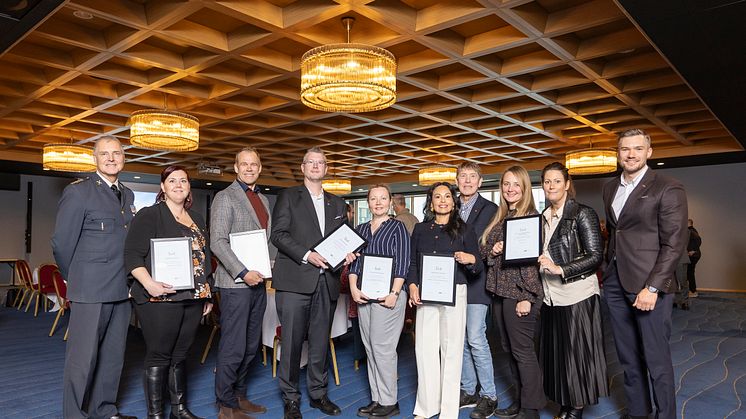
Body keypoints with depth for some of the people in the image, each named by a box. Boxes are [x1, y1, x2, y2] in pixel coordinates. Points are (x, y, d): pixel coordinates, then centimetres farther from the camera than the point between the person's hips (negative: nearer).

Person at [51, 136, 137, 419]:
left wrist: (128, 280, 10)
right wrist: (76, 280, 5)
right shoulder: (78, 192, -6)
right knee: (82, 358, 1)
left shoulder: (128, 195, 13)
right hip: (91, 290, -6)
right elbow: (61, 244, -4)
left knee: (113, 356, 15)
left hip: (122, 289, 6)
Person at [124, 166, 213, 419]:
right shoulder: (149, 215, -3)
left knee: (180, 355, 14)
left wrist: (208, 294, 18)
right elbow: (132, 254, -11)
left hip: (193, 298, 6)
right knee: (159, 356, 3)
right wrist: (148, 282, -26)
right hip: (160, 298, -6)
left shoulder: (196, 219, 16)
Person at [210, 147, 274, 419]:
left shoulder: (263, 199, 16)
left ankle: (240, 396, 27)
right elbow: (217, 241, -13)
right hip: (236, 282, -7)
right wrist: (243, 273, -19)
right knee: (233, 348, -1)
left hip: (258, 281, 7)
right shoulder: (225, 197, -6)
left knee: (251, 346, 14)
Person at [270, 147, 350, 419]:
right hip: (295, 281, -4)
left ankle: (318, 394, 25)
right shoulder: (288, 197, 5)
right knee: (292, 342, 1)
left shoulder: (336, 203, 18)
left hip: (327, 281, 4)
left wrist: (346, 252, -4)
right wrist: (307, 254, -15)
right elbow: (278, 233, -5)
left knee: (321, 342, 11)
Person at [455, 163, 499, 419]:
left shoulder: (490, 209, -1)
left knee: (476, 338, -7)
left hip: (476, 281, -5)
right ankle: (468, 391, 24)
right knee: (460, 339, 10)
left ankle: (488, 396, 7)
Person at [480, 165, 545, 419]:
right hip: (500, 292, 8)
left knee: (522, 351, -1)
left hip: (520, 293, -7)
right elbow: (483, 249, 17)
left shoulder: (531, 217, -8)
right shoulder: (500, 218, 13)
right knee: (509, 349, 14)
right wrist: (492, 250, -6)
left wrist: (527, 297, -17)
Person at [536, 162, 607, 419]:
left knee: (578, 353, 4)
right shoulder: (543, 218, 10)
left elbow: (595, 256, -13)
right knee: (555, 353, 11)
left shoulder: (582, 214, -8)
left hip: (577, 296, -6)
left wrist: (560, 269, -21)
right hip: (551, 297, 6)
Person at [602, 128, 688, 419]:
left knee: (656, 360, 3)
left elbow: (674, 244, -10)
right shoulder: (610, 188, 13)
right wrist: (609, 269, 8)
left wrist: (652, 288, -15)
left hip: (648, 285, -6)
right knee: (628, 357, 14)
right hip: (615, 283, 6)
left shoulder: (668, 189, -6)